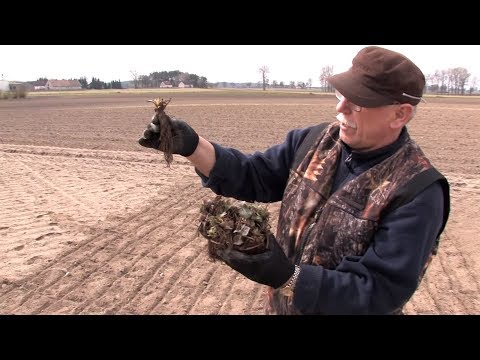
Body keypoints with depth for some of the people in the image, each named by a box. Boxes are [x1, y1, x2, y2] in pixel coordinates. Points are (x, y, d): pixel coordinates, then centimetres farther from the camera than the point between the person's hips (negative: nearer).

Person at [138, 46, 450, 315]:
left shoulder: (417, 193, -24)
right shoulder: (315, 141, -8)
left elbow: (380, 290, -26)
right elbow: (253, 175, -3)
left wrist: (288, 277, -38)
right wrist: (192, 146, -19)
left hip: (336, 306, -5)